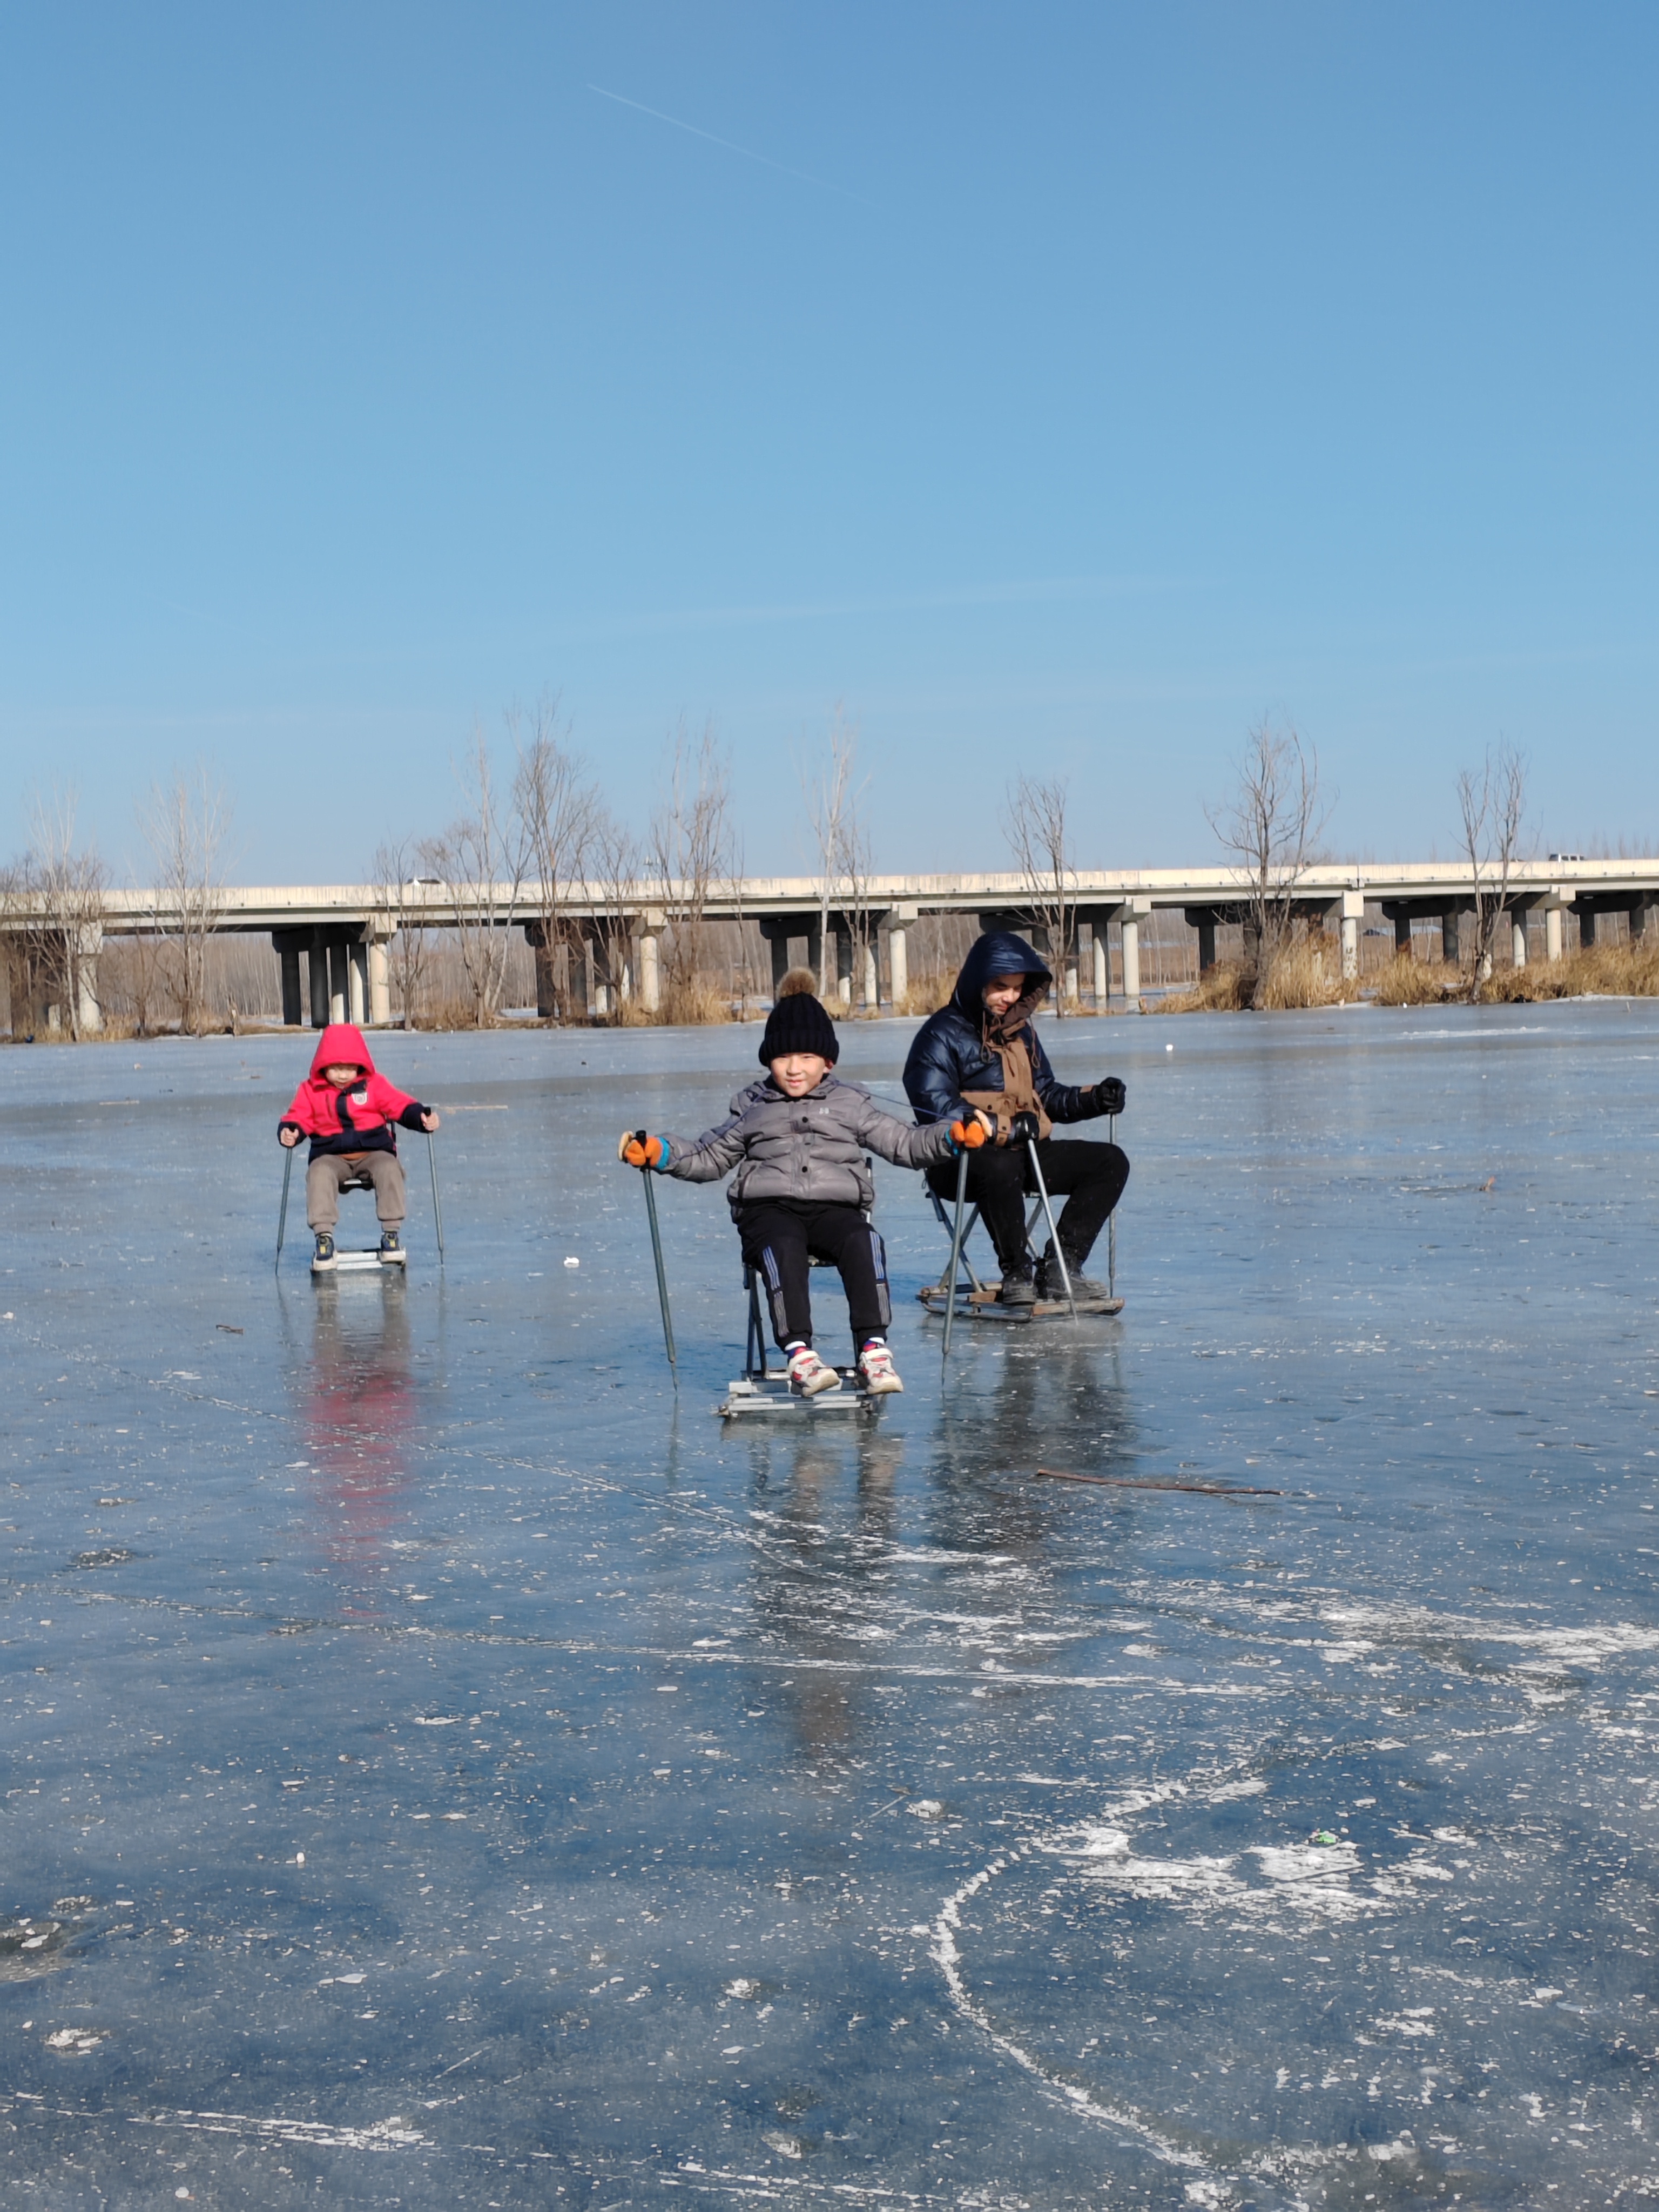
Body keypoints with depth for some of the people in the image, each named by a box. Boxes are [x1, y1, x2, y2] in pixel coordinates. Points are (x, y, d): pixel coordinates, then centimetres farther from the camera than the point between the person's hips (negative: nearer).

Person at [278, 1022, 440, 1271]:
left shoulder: (374, 1084, 4)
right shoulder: (311, 1090, 5)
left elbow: (401, 1106, 1)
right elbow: (298, 1118, 2)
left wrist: (423, 1117, -18)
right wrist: (289, 1132, -22)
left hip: (374, 1152, 0)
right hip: (331, 1157, 0)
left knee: (389, 1169, -31)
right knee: (319, 1174, -32)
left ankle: (391, 1232, -22)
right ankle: (323, 1235, -30)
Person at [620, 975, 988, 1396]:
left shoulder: (851, 1103, 20)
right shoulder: (751, 1107, 23)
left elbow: (905, 1144, 18)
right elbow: (708, 1158, 27)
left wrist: (953, 1136, 0)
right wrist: (656, 1151, 10)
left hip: (836, 1208, 0)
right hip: (769, 1209, 0)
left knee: (862, 1239, -35)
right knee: (783, 1247, -37)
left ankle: (872, 1348, -38)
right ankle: (798, 1351, -46)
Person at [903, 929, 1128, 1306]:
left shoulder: (1020, 1031, 18)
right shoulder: (943, 1034, -8)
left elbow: (1045, 1095, 23)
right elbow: (935, 1109, -19)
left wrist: (1094, 1099, 2)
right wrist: (1006, 1128, -24)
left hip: (1027, 1153, 8)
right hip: (963, 1160, -8)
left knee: (1110, 1162, -6)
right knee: (1002, 1169, -42)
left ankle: (1059, 1267, -10)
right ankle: (1016, 1273, -21)